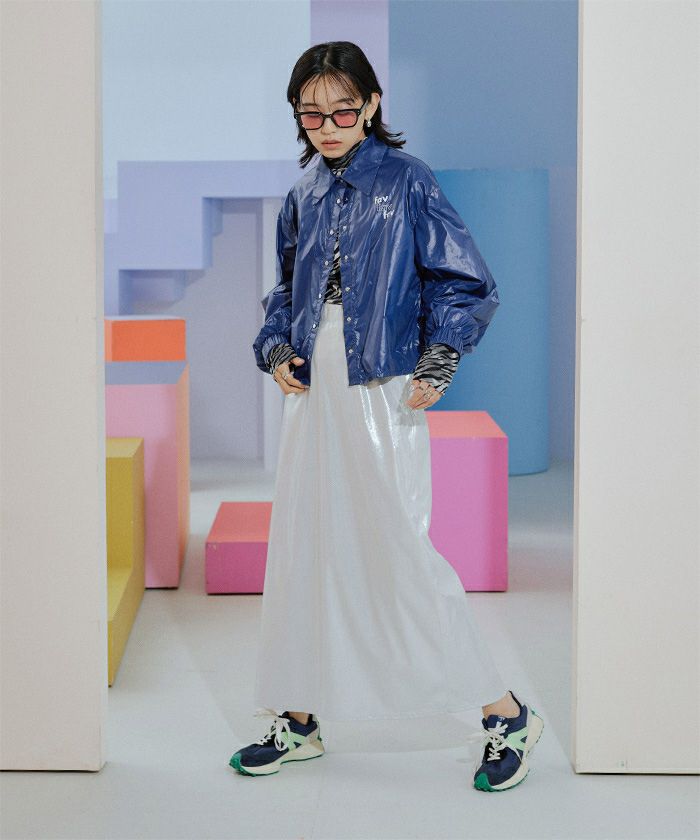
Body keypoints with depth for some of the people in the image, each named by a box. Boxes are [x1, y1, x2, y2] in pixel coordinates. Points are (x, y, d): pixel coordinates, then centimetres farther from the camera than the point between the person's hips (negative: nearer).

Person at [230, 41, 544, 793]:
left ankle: (504, 714, 4)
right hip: (313, 396, 6)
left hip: (383, 396, -6)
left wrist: (437, 365, -14)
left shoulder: (407, 181, -5)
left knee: (401, 553, -7)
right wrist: (277, 351, 3)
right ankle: (299, 718, 22)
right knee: (301, 552, 9)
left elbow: (464, 284, -4)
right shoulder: (302, 198, 11)